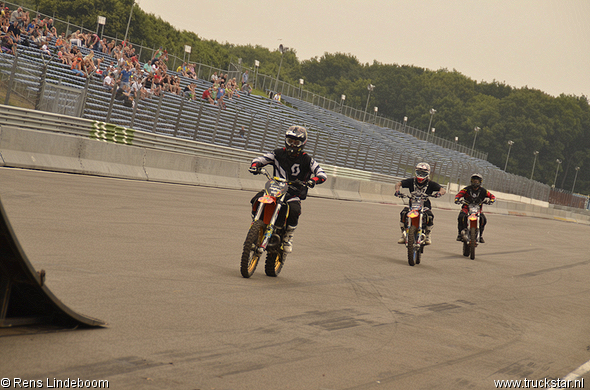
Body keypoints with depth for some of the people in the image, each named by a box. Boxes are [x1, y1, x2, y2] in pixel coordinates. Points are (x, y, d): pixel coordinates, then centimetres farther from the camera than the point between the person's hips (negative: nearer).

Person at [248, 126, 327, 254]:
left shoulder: (306, 159, 0)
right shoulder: (279, 153, 6)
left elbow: (322, 174, -7)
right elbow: (260, 159, 9)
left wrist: (314, 179, -30)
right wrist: (255, 165, -15)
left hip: (294, 194, -2)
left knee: (294, 210, -34)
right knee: (256, 200, -24)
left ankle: (288, 238, -8)